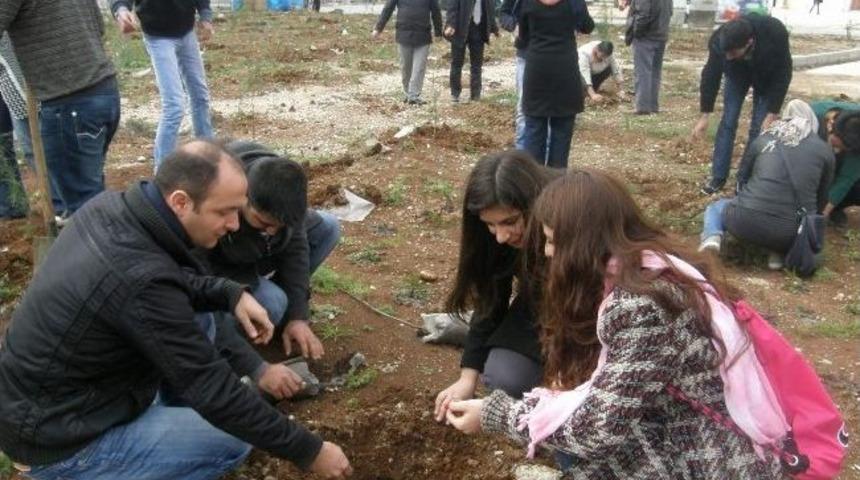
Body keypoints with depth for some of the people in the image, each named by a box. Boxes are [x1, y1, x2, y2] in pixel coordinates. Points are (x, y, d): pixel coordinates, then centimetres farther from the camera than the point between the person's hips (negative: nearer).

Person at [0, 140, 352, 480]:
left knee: (197, 320, 9)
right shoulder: (141, 279, -33)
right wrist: (308, 451, -17)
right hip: (60, 440, -8)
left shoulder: (111, 207, -8)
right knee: (234, 440, -9)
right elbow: (216, 392, -27)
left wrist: (230, 293, -6)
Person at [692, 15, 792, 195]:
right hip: (737, 73, 1)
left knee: (759, 127, -5)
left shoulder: (775, 35, -41)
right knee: (728, 122, -4)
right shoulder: (719, 41, -36)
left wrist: (772, 114, -28)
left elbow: (783, 75, -27)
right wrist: (704, 115, -18)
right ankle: (718, 177, 6)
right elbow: (711, 75, -22)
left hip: (768, 77, -1)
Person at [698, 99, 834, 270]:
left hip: (748, 221, -1)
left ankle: (713, 236, -2)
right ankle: (780, 250, 7)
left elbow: (741, 178, 25)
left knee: (716, 207, 30)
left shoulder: (764, 139, 15)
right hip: (794, 233, 1)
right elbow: (821, 198, 22)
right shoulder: (825, 150, 13)